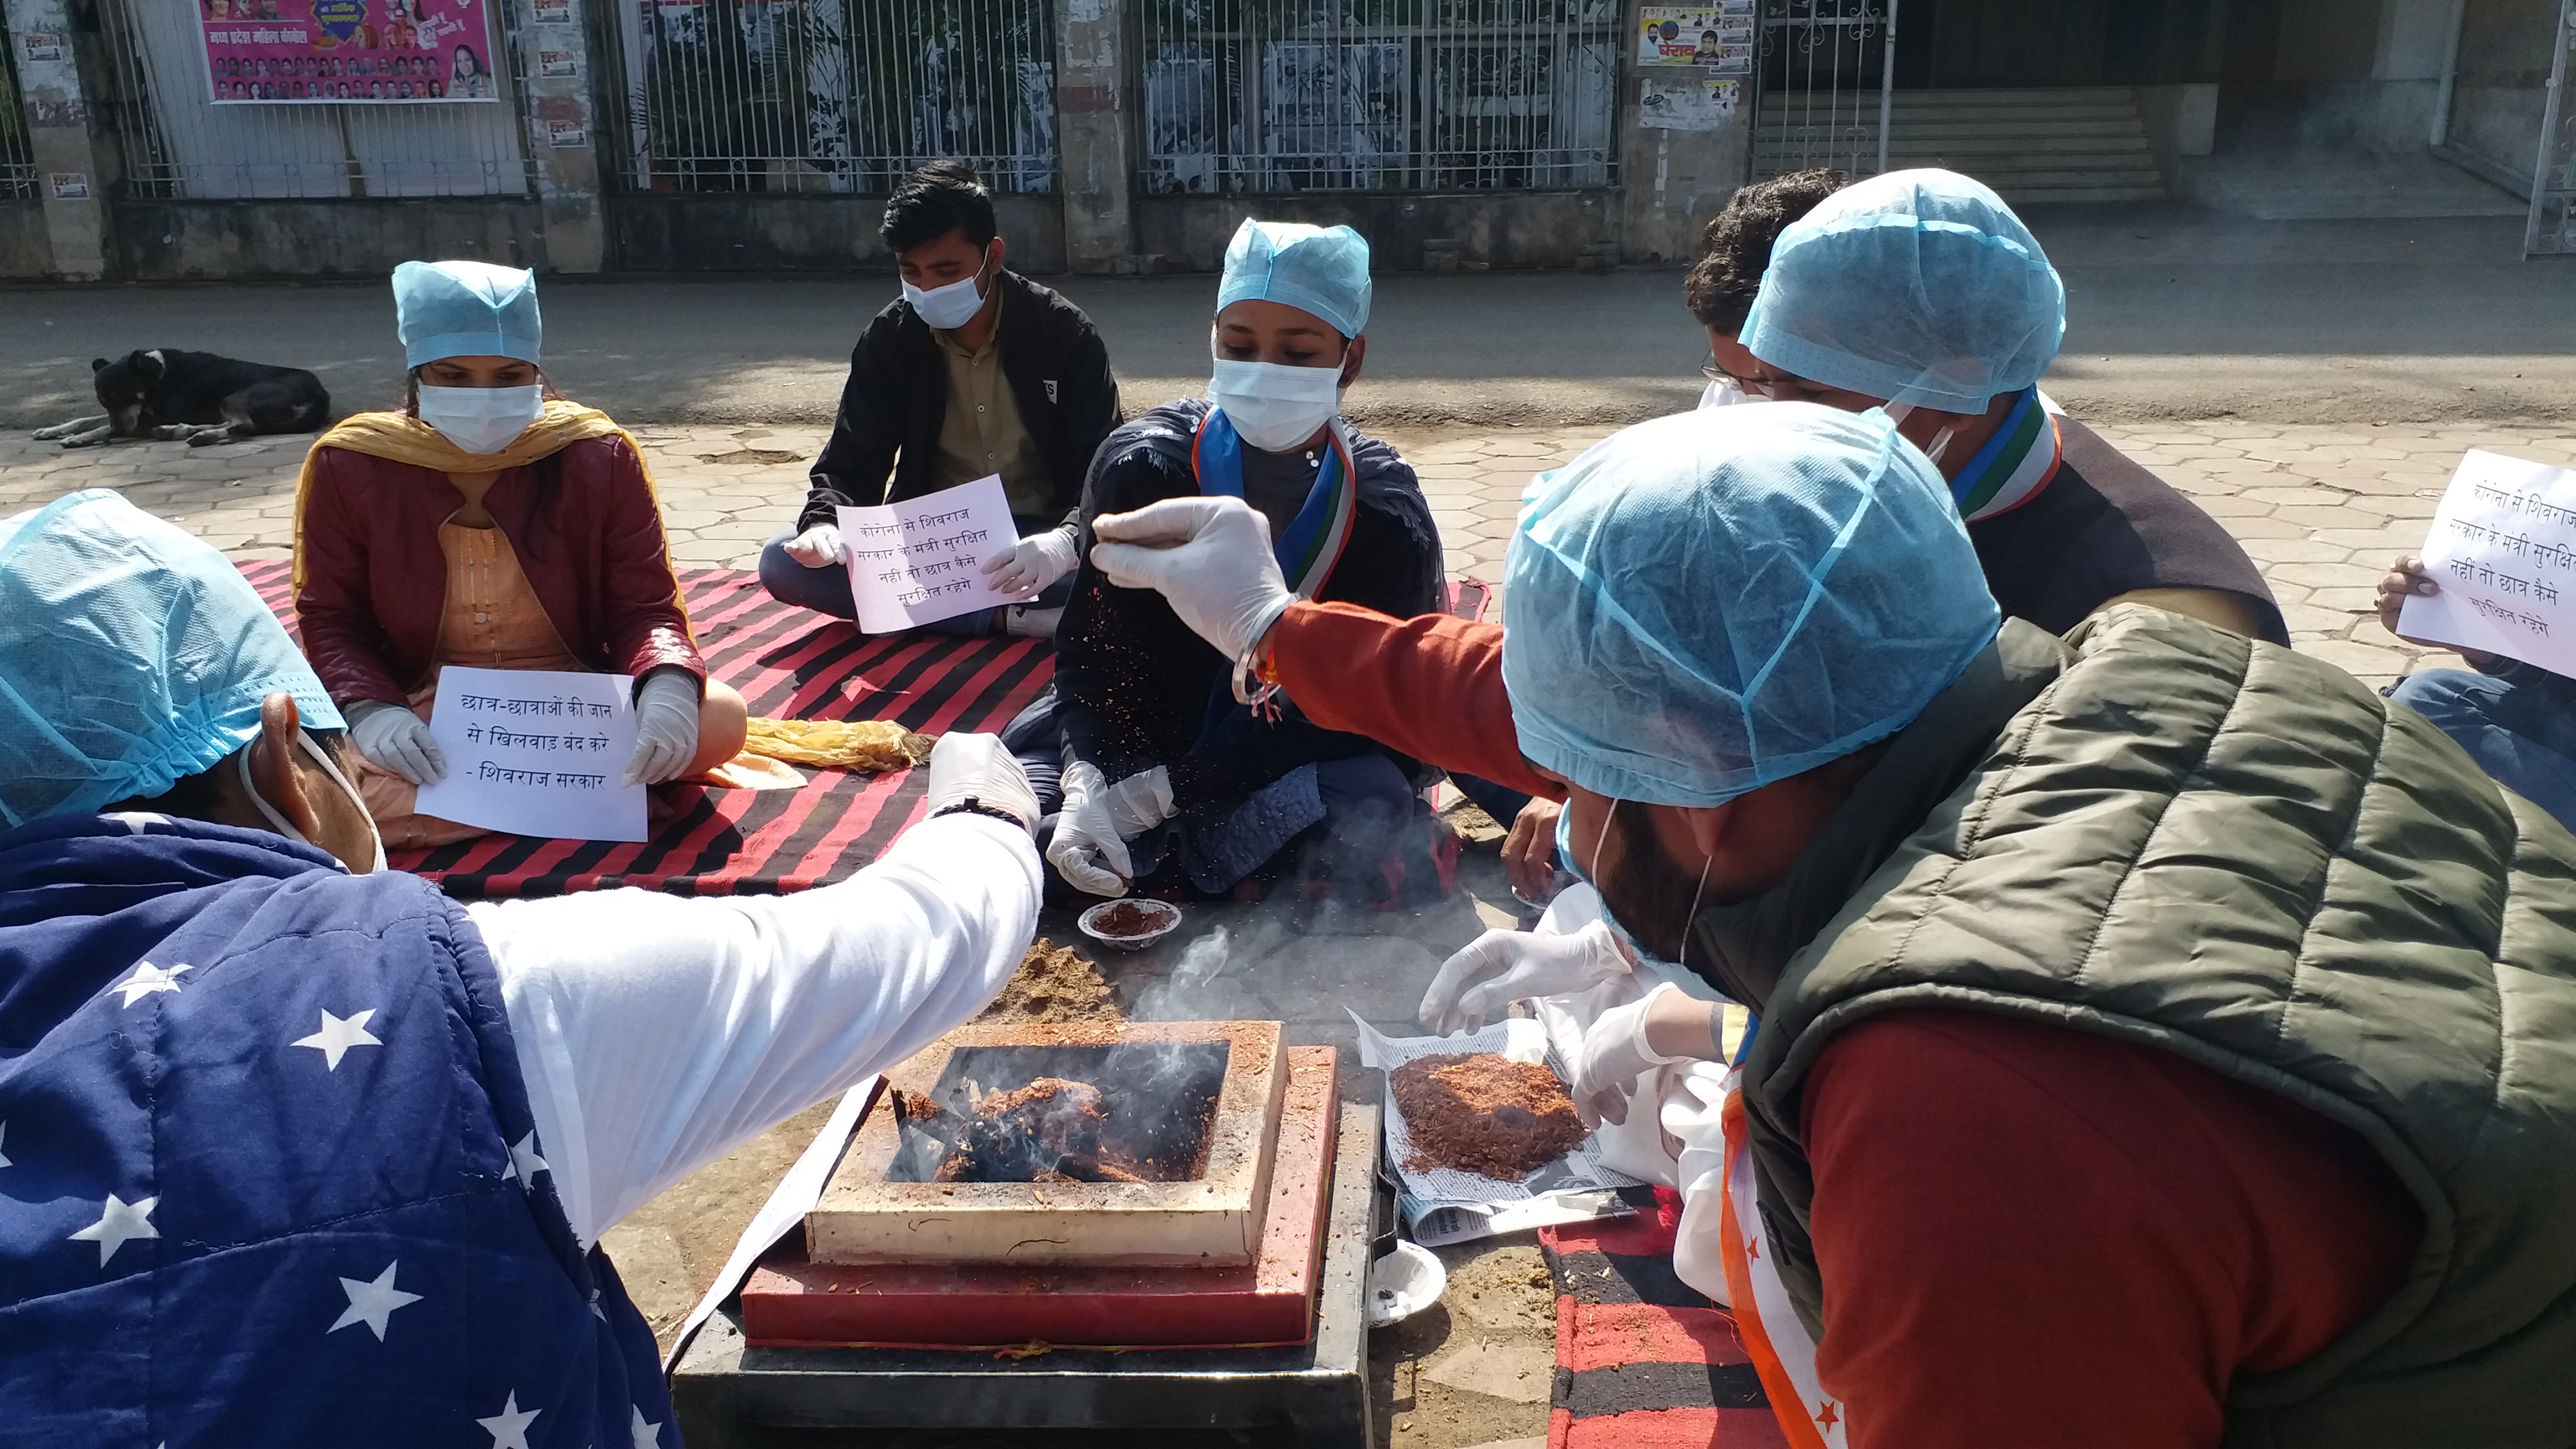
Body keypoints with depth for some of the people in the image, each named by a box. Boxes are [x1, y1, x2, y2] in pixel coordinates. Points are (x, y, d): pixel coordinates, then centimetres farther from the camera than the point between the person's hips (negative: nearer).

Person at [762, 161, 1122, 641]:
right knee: (783, 562, -22)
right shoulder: (888, 340, -2)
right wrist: (826, 527, -26)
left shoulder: (1064, 333, -9)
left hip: (1038, 539, -3)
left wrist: (1064, 542, -37)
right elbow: (849, 467, -1)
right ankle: (1009, 618, -28)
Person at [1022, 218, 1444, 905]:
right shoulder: (1143, 466, -14)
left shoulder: (1386, 516, -15)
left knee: (1380, 859, -31)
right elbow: (1089, 655, -12)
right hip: (1135, 736, 1)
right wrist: (1088, 783, -34)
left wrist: (1166, 790, -26)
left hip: (1296, 761, 0)